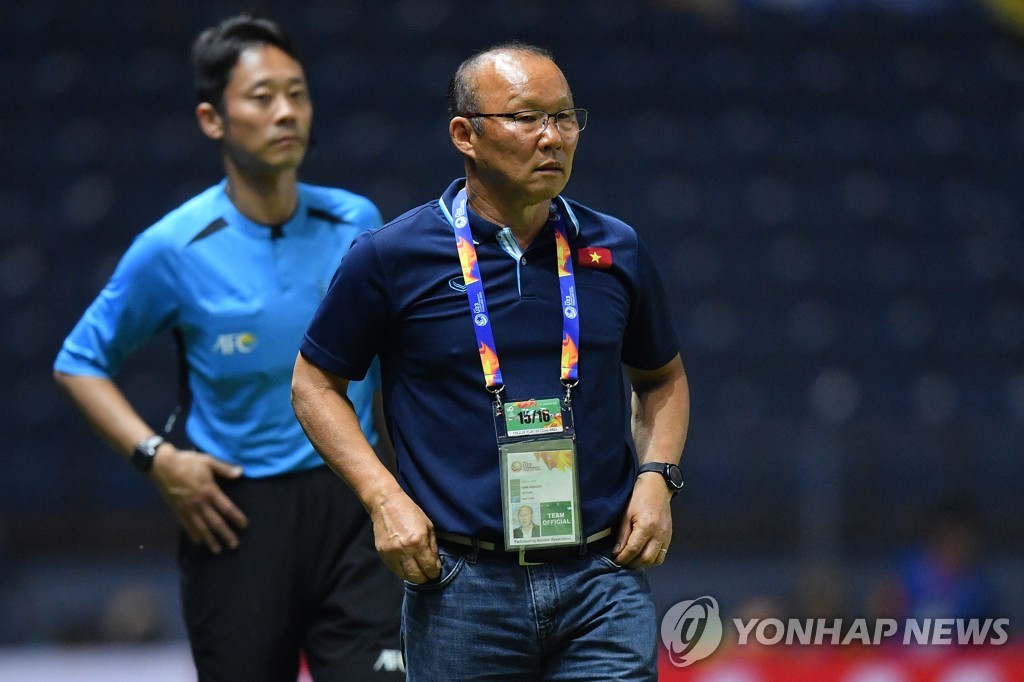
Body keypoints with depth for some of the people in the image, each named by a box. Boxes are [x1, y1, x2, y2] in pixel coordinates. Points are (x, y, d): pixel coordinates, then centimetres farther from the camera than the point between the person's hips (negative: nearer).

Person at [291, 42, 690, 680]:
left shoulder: (617, 251, 8)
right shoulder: (393, 256, -2)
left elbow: (663, 378, 23)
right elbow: (315, 382, 7)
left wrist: (656, 476, 5)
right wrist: (384, 498, -5)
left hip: (603, 581, 2)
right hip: (461, 590, -2)